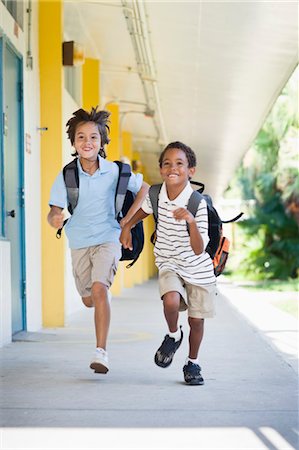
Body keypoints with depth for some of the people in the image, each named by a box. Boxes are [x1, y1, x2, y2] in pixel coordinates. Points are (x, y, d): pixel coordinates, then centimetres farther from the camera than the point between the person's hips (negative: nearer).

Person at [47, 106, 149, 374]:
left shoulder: (114, 171, -7)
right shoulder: (66, 176, -7)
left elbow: (144, 189, 8)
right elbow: (54, 211, -8)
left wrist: (127, 220, 1)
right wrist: (55, 219, -33)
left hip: (108, 239, -3)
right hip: (79, 242, 3)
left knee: (99, 289, -24)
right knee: (88, 300, 12)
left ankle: (101, 352, -23)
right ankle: (103, 301, 52)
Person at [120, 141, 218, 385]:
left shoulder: (198, 203, -23)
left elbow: (199, 249, -28)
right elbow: (145, 209, 16)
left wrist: (192, 221, -41)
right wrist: (127, 227, 12)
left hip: (198, 268, -1)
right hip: (169, 265, 1)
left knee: (196, 319, 7)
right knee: (171, 301, -27)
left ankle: (193, 363, 32)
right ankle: (174, 335, 4)